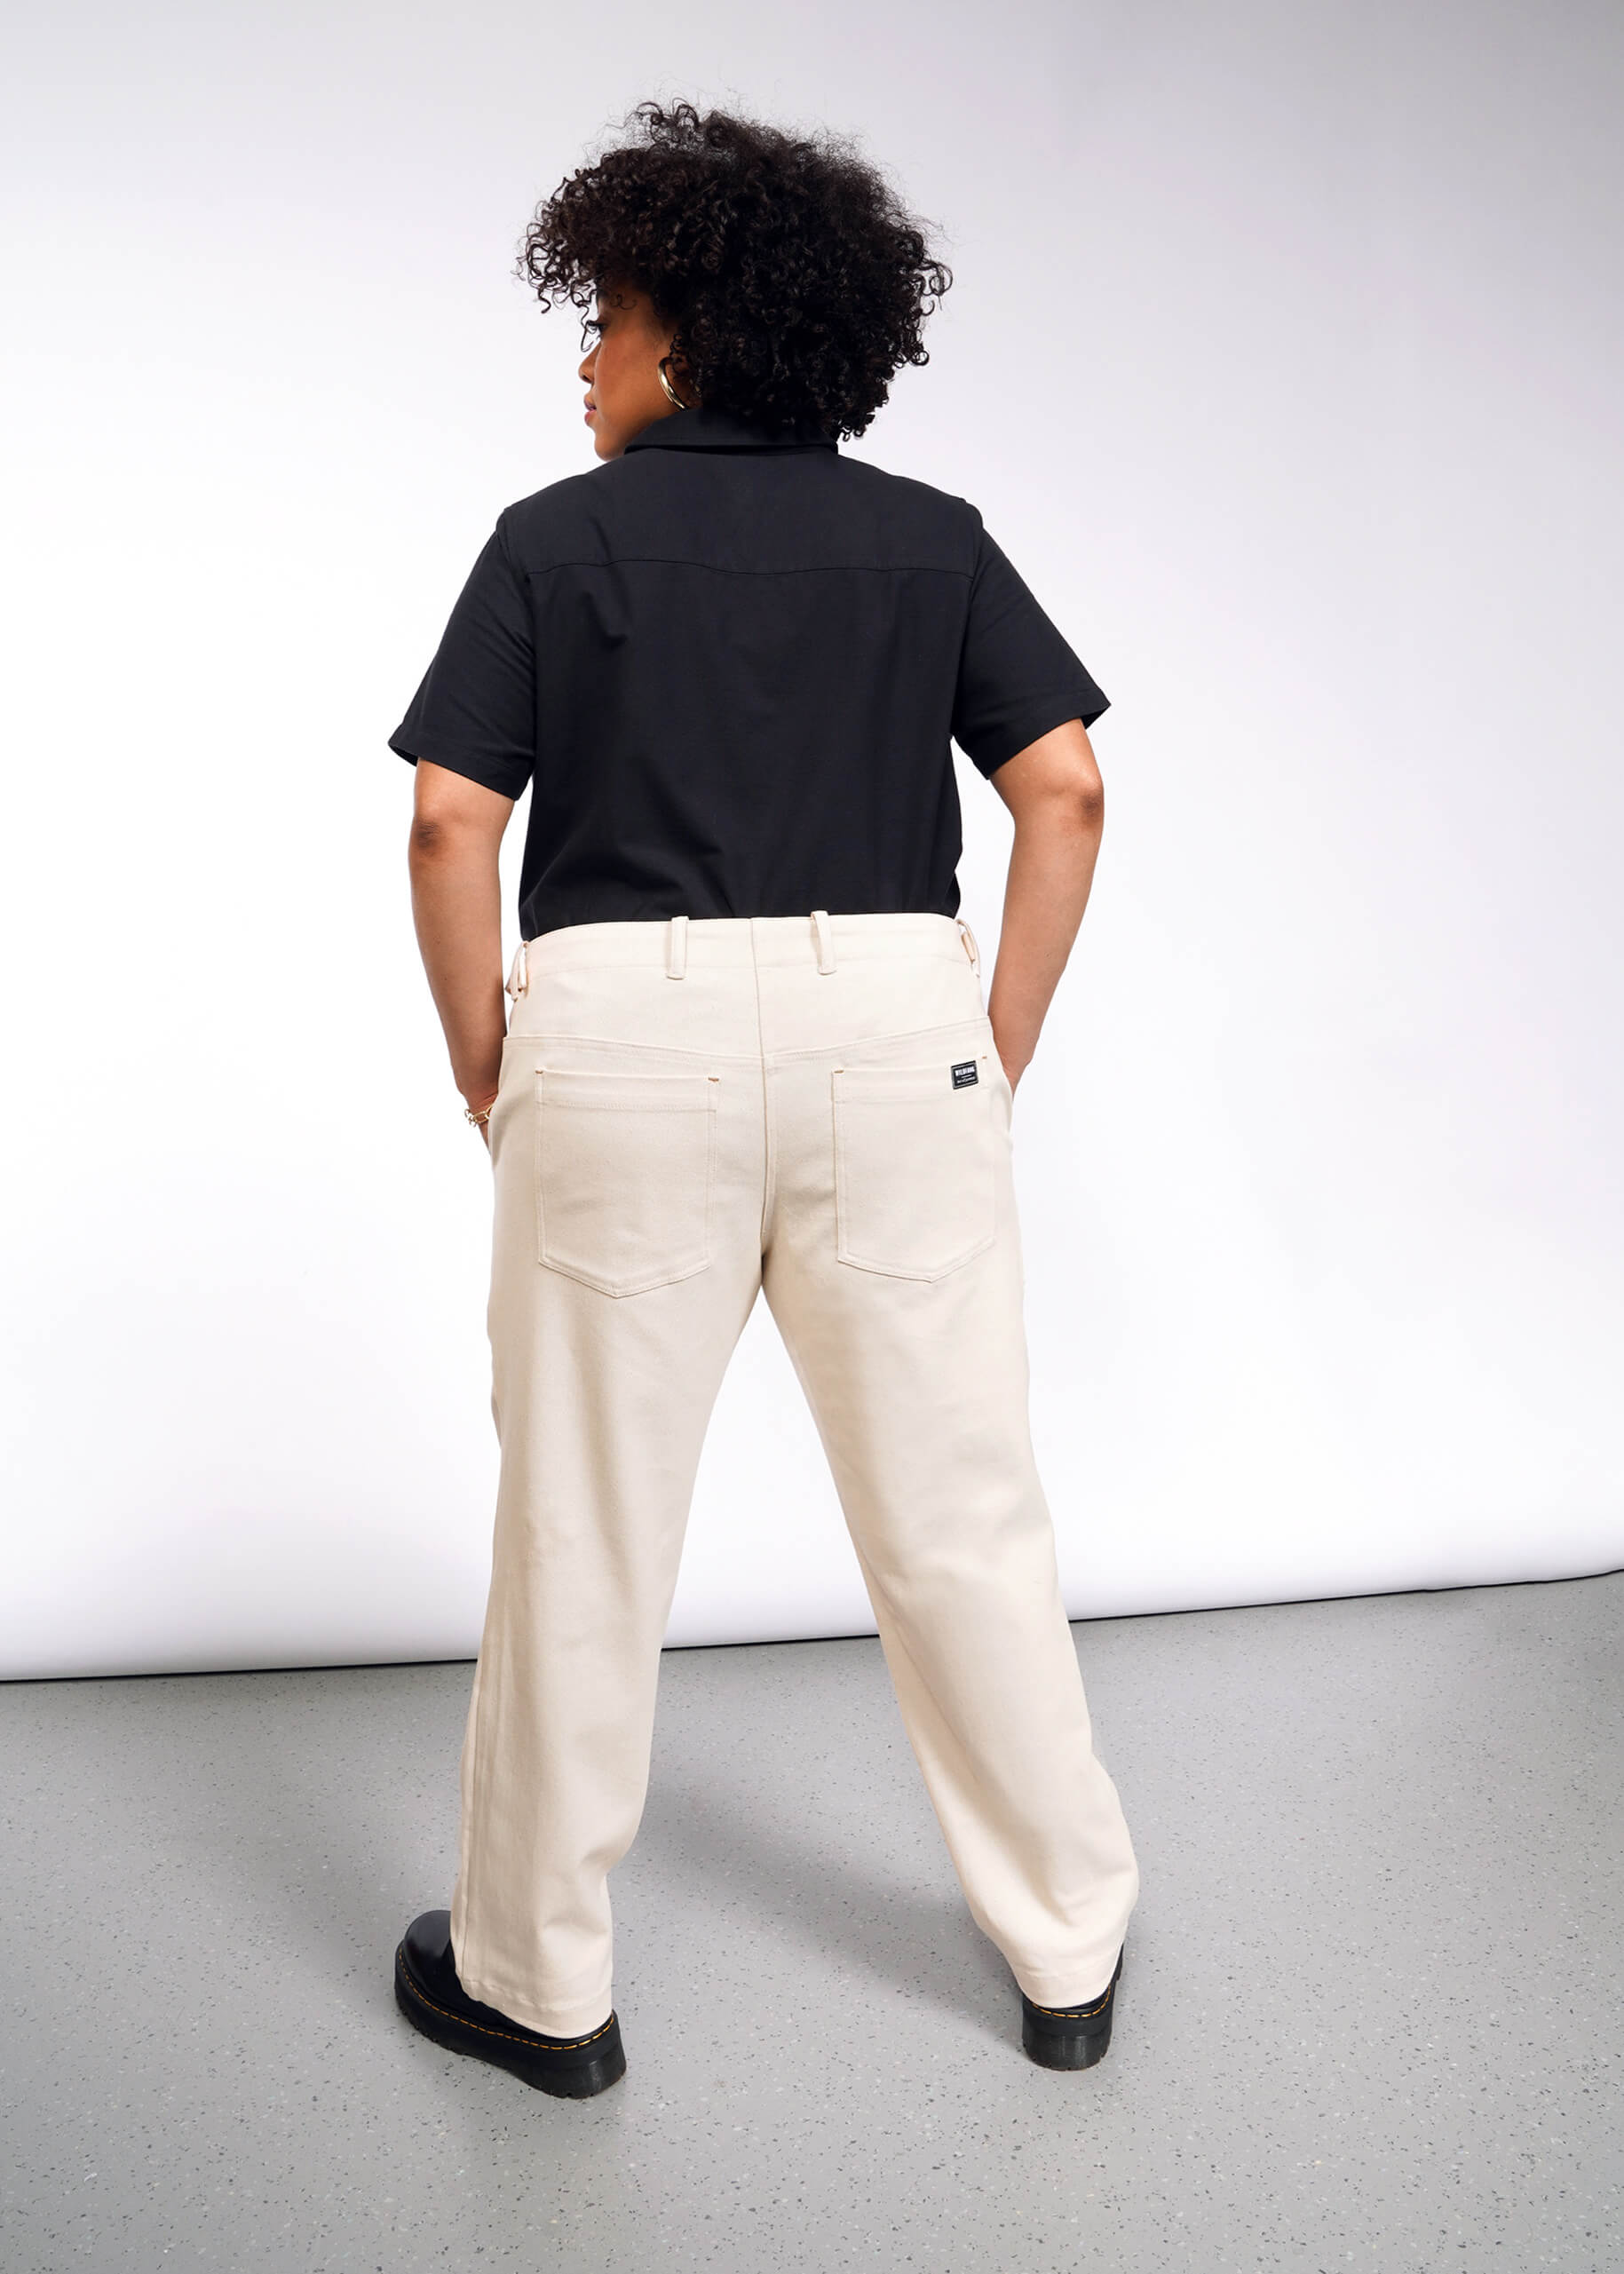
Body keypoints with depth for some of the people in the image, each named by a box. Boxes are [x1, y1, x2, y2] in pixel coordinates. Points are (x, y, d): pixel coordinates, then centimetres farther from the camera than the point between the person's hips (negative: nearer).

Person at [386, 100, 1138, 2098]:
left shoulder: (556, 537, 4)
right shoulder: (934, 537, 10)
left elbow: (450, 825, -4)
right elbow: (1064, 792, 1)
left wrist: (487, 1075, 5)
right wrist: (999, 1053, 6)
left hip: (623, 1032, -2)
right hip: (892, 1018, 2)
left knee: (581, 1528, 11)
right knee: (960, 1511, 13)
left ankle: (537, 1980, 28)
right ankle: (1070, 1950, 29)